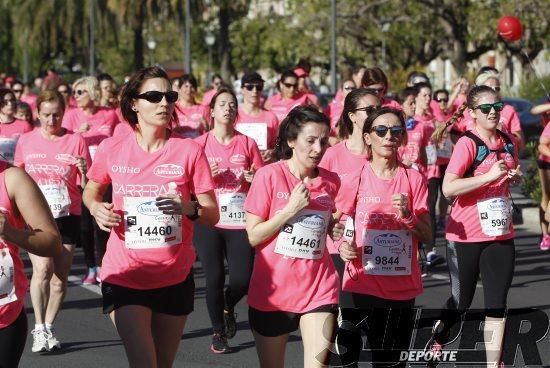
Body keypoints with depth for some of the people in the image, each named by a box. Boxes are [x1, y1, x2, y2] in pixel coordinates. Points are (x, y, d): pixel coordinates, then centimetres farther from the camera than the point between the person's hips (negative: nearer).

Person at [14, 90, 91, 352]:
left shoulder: (76, 141, -2)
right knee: (43, 268, -19)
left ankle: (49, 327, 21)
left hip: (67, 216, 0)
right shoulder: (25, 141, 3)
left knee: (60, 277, 4)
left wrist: (84, 171, -21)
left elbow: (86, 186, -2)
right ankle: (39, 328, -10)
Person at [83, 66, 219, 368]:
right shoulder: (111, 149, -3)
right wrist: (96, 208, -5)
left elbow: (213, 215, -2)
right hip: (124, 275, -1)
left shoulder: (189, 151, -5)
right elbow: (91, 191, 17)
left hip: (175, 277, 1)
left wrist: (190, 208, -23)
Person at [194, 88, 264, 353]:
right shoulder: (200, 144, 2)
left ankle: (228, 306, 31)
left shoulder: (248, 144, 5)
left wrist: (254, 178, -11)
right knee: (214, 278, -1)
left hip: (240, 221, 1)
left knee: (242, 279, -5)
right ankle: (218, 333, 17)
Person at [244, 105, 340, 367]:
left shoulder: (331, 182, 4)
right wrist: (290, 209, -17)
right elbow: (253, 236, -8)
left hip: (319, 290, 2)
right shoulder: (269, 175, -7)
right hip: (271, 290, -2)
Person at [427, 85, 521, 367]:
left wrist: (515, 177, 3)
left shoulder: (508, 143, 7)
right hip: (466, 236, -5)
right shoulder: (467, 143, -14)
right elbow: (448, 188, -24)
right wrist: (489, 176, -26)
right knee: (461, 302, 7)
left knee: (497, 304, 4)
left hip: (501, 235, 5)